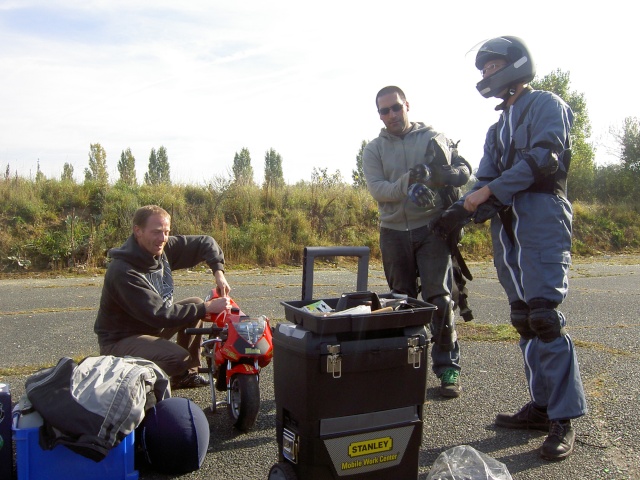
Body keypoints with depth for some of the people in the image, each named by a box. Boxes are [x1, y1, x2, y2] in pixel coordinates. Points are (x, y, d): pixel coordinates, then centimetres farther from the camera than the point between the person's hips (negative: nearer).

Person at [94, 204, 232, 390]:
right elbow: (158, 315, -30)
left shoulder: (163, 249, -6)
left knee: (195, 303, 2)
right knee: (179, 357, -28)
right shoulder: (123, 272, -28)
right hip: (119, 341, -9)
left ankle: (185, 375, 11)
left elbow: (205, 242, 5)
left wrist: (218, 272, -12)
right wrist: (206, 308, -28)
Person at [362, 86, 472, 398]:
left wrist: (440, 175, -22)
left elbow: (464, 170, -1)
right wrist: (407, 184, -25)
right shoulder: (373, 150, 8)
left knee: (438, 299, -7)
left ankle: (448, 368, 3)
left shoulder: (432, 137, 5)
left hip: (431, 229, -2)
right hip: (394, 233, 2)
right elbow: (377, 189, -7)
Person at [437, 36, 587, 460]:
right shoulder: (499, 126, 26)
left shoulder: (545, 104, 3)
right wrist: (459, 210, 3)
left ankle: (563, 420, -7)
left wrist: (490, 190, -15)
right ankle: (542, 405, 14)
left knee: (545, 317, -13)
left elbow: (544, 157, -13)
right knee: (525, 321, 7)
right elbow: (487, 179, 20)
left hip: (542, 221, -8)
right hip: (507, 228, 8)